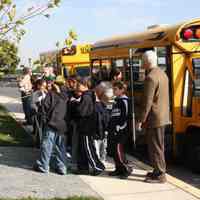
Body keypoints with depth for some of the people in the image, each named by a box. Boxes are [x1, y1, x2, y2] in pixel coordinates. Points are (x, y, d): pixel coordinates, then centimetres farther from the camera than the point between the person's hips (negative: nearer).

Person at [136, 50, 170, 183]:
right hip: (163, 116, 10)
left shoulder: (150, 77, -20)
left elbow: (147, 102, -21)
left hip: (154, 118, -10)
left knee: (155, 147, -1)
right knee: (158, 146, 17)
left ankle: (160, 175, 5)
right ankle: (159, 171, 27)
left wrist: (141, 120, -15)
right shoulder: (162, 74, 11)